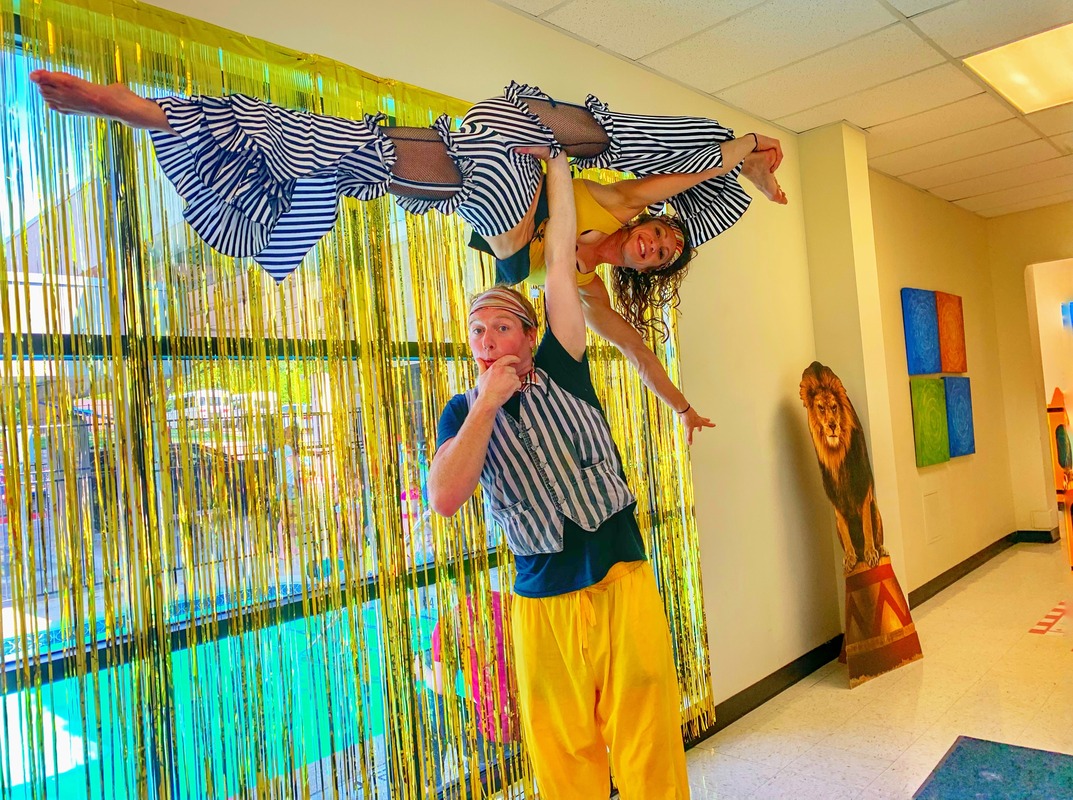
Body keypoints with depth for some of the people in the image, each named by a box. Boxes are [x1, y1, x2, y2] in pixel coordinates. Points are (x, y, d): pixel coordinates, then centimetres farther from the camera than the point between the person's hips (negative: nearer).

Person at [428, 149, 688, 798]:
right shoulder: (465, 413, 6)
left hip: (622, 581, 0)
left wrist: (557, 160, 5)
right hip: (542, 603, 1)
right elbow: (445, 499, -11)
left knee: (648, 745, 5)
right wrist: (487, 405, -10)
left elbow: (561, 257, 2)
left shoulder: (562, 373, 4)